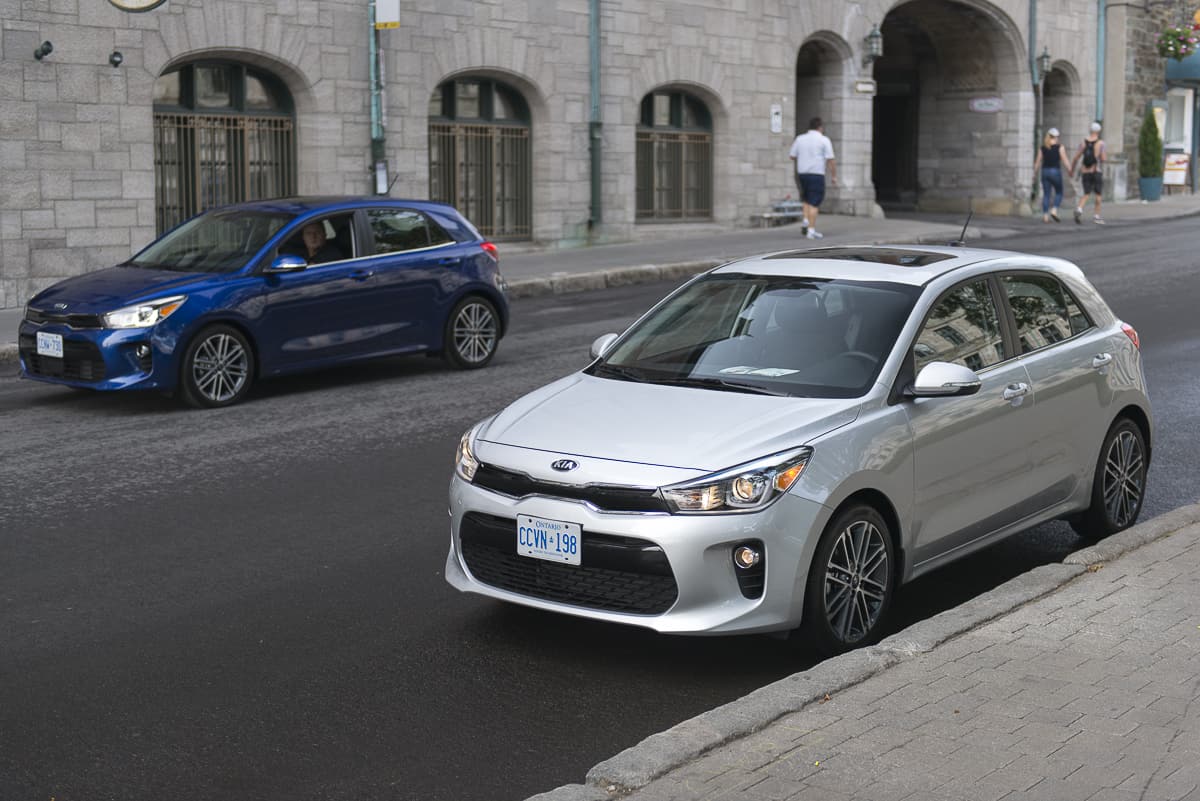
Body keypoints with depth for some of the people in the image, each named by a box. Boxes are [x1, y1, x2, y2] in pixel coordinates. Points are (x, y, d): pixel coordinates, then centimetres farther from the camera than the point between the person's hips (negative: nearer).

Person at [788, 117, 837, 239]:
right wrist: (834, 176, -3)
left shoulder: (800, 139, 6)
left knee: (806, 200, 22)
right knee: (814, 203, -1)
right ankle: (811, 230, -3)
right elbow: (831, 160, -8)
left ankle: (806, 221, 4)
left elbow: (792, 156, 10)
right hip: (817, 174, -4)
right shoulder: (824, 140, -4)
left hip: (802, 173, 4)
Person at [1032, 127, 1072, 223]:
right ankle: (1054, 210, -10)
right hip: (1056, 171, -3)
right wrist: (1069, 170, 2)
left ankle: (1045, 216, 1)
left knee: (1046, 194, 6)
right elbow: (1064, 160, -7)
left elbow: (1038, 162, 5)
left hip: (1045, 171, 3)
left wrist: (1035, 173, 12)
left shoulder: (1043, 147, 5)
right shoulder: (1059, 147, -4)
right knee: (1059, 193, 10)